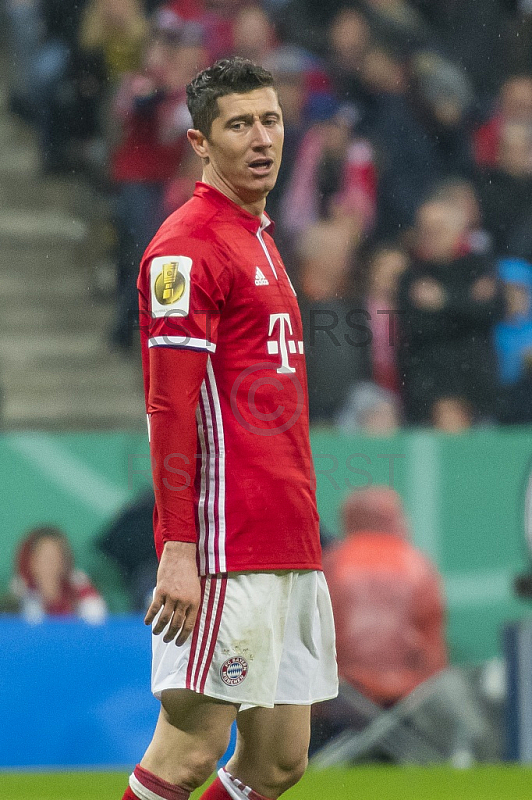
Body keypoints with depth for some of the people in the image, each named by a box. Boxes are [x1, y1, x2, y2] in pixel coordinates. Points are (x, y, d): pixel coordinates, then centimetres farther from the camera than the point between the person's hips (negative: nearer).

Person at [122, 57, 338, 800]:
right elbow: (170, 408, -15)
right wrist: (177, 551, -20)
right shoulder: (187, 246, -9)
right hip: (227, 555, -9)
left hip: (291, 554, 9)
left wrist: (299, 528, 19)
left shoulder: (260, 239, 20)